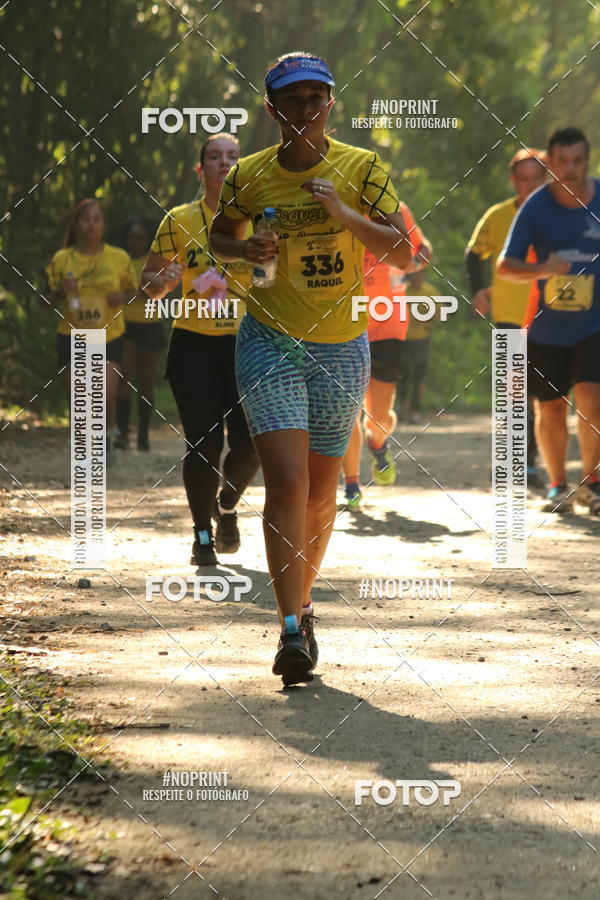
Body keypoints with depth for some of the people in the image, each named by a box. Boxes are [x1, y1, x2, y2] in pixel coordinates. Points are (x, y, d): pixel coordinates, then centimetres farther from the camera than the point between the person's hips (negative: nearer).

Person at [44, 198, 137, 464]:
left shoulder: (119, 258, 0)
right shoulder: (61, 260, 1)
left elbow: (131, 290, 12)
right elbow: (49, 301, 6)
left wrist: (122, 298, -11)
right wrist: (62, 292, -16)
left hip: (109, 337, -1)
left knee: (107, 395, -14)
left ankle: (106, 436, 16)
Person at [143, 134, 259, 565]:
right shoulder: (180, 220, 2)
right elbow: (150, 281, 8)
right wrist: (164, 279, -15)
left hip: (248, 343, 1)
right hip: (194, 345, -1)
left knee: (249, 441, -7)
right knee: (204, 442, -6)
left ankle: (228, 506, 25)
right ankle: (203, 534, 11)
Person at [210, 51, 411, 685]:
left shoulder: (361, 169, -4)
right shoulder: (248, 176, -3)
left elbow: (402, 254, -7)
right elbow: (219, 235, 15)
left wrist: (345, 215, -22)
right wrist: (246, 249, -8)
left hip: (341, 347, 2)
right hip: (269, 342, -2)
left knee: (321, 491, 12)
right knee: (286, 484, -17)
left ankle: (302, 602, 35)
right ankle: (292, 632, -16)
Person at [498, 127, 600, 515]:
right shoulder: (536, 207, -7)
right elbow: (506, 265, -9)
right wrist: (543, 270, -27)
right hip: (547, 327, 1)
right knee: (550, 411, 5)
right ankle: (558, 486, 24)